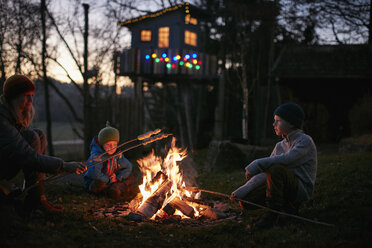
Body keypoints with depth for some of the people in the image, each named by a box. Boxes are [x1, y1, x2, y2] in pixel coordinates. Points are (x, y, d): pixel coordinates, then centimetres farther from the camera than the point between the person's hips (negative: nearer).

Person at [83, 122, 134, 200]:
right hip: (93, 182, -5)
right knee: (98, 184, -39)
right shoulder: (97, 156, -25)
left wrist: (118, 178, -13)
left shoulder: (118, 155, -4)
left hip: (111, 180, 5)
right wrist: (109, 180, -25)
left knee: (129, 178, -5)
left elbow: (128, 167, 4)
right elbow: (95, 174, -39)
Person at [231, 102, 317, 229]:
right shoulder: (280, 146, 15)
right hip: (284, 189, 8)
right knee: (245, 201, -8)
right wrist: (242, 191, -2)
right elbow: (264, 174, 10)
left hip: (302, 189, -8)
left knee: (275, 169, -34)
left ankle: (273, 214, -19)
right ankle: (288, 207, 6)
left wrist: (257, 164, -29)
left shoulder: (305, 141, -8)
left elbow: (287, 159, -29)